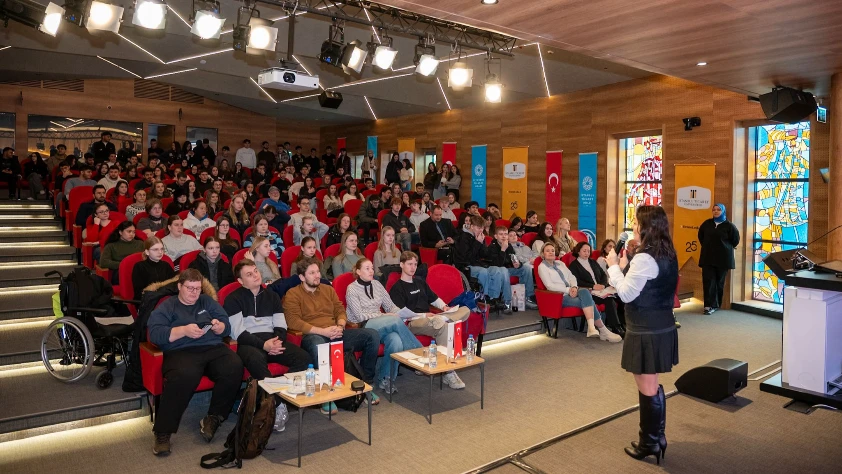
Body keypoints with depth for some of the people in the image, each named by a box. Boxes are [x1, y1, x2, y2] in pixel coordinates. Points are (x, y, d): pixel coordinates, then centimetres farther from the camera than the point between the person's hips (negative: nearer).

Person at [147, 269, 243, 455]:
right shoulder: (166, 307, 14)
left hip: (214, 348, 3)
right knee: (185, 375, -39)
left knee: (235, 367, -29)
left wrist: (219, 326, -9)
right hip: (181, 351, -3)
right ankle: (163, 432, -25)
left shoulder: (208, 302, 24)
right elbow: (155, 334, -2)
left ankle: (213, 419, -15)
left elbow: (227, 327, 16)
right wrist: (184, 330, -16)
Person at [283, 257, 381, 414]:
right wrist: (322, 331, -18)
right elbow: (293, 322, -10)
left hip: (335, 334, 6)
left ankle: (366, 383, -3)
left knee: (373, 335, -15)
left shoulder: (328, 289, 22)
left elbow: (341, 311, 17)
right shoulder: (293, 294, 3)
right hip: (312, 335, -6)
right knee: (318, 346, -45)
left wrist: (340, 326, -8)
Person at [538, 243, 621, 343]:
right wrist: (568, 290, -17)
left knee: (585, 292, -31)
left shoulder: (560, 263, 21)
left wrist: (574, 287, -8)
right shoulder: (542, 267, 1)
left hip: (571, 291, 6)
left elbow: (572, 277, 15)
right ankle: (603, 331, -23)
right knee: (588, 301, -27)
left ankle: (592, 327, -39)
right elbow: (550, 285, -11)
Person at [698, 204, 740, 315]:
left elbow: (736, 240, 4)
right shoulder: (707, 223, 6)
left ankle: (715, 304, 13)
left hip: (723, 258, -2)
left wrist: (726, 248, 5)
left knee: (719, 282, 5)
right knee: (708, 281, -6)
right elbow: (700, 235, 21)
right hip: (708, 257, 2)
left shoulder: (729, 225, -4)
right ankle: (709, 305, -8)